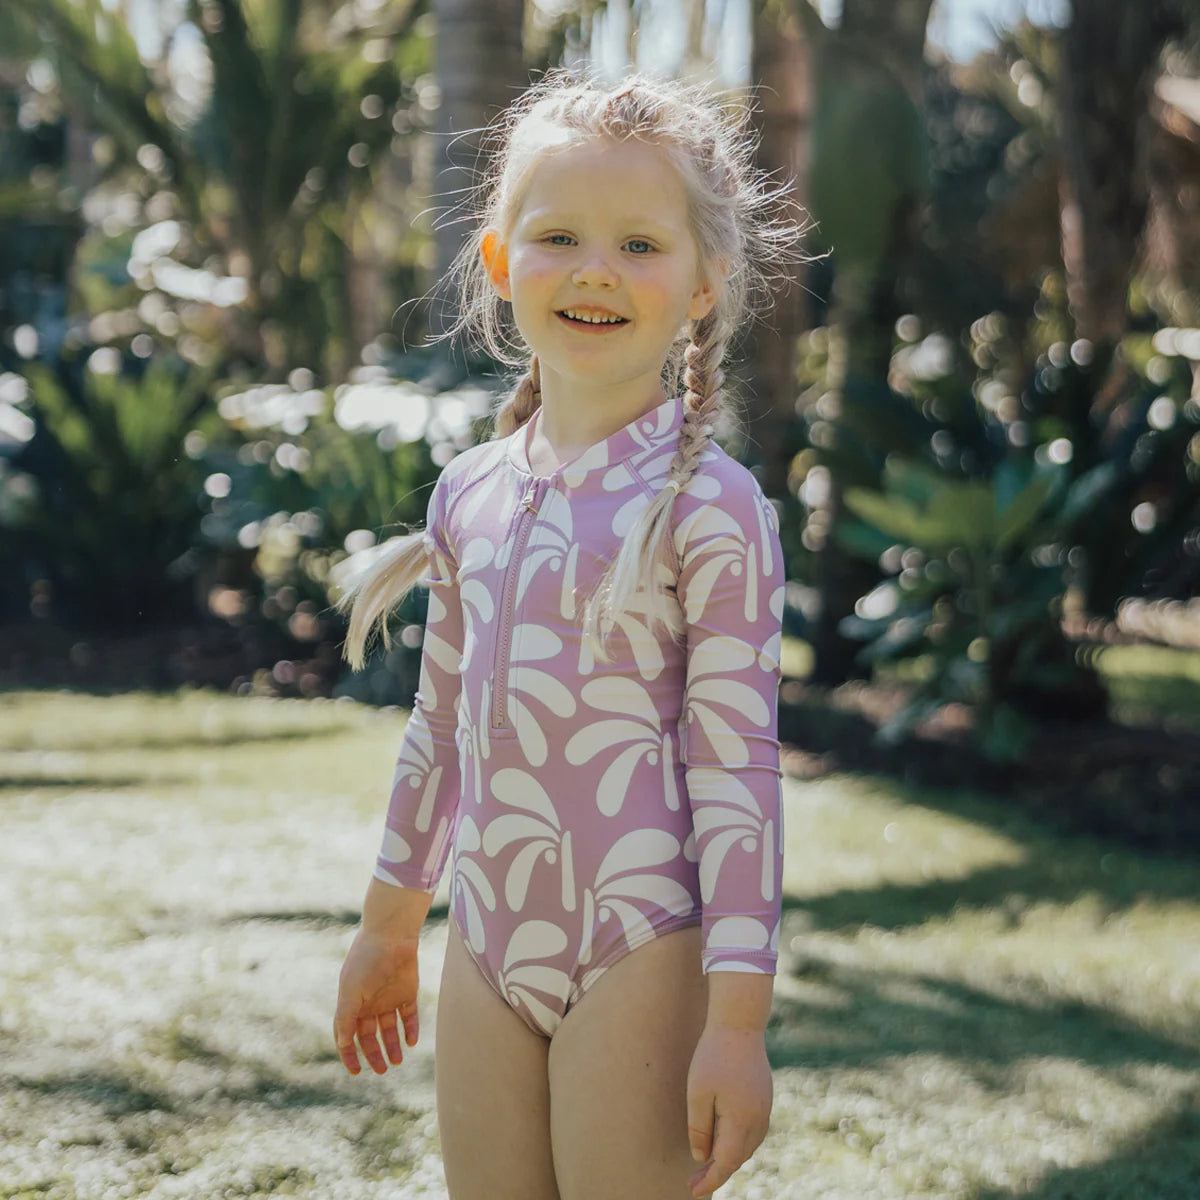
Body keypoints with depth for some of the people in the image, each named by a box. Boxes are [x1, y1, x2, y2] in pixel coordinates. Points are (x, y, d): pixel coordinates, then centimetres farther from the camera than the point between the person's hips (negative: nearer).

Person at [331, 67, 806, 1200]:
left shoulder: (708, 506, -11)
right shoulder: (470, 494, 7)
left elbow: (736, 767, -12)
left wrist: (737, 1021, -15)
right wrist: (388, 928, 22)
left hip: (643, 956, -6)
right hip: (487, 948, 6)